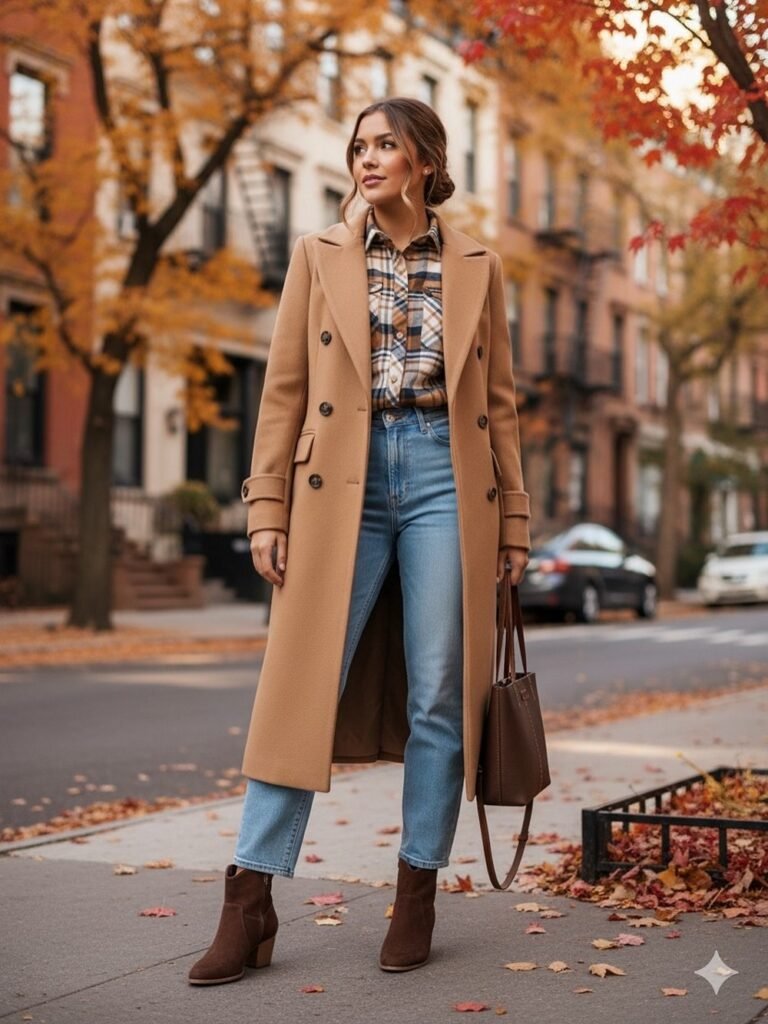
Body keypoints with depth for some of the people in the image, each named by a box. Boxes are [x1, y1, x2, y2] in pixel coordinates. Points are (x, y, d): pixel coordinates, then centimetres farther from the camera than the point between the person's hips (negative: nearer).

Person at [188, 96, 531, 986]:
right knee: (303, 687, -4)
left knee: (438, 696, 1)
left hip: (445, 479, 1)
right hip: (343, 483, 0)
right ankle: (248, 906, 2)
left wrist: (513, 516, 8)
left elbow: (499, 401, 13)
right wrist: (267, 512, -1)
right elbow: (283, 391, 6)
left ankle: (417, 895, 14)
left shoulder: (476, 266, 11)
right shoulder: (319, 256, 9)